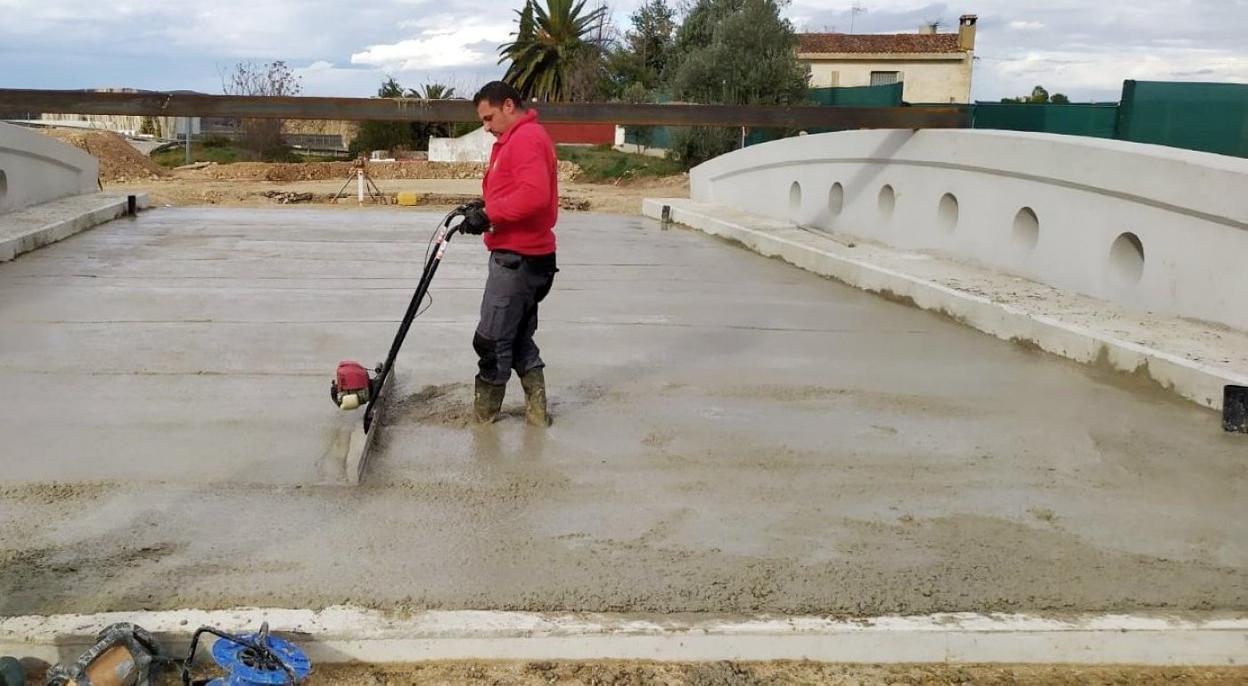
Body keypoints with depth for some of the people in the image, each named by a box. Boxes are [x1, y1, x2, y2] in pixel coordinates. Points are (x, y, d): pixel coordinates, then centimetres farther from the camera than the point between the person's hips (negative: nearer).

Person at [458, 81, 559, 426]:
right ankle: (536, 408, 18)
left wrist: (488, 213, -21)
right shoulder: (518, 139, 20)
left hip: (517, 259, -11)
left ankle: (484, 409, 14)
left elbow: (534, 194, -28)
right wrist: (487, 212, 4)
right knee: (519, 336, 14)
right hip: (522, 256, 11)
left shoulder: (526, 138, -15)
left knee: (492, 339, 0)